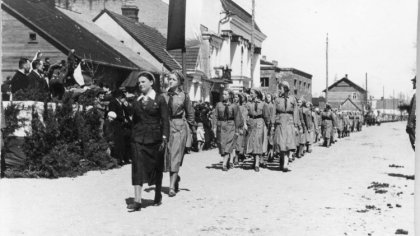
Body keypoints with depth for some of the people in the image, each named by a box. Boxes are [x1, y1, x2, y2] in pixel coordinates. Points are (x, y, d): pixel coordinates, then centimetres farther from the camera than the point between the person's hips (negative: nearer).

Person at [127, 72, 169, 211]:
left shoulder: (159, 99, -1)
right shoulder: (136, 100, 10)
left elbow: (165, 120, -4)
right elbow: (133, 118, 16)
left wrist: (164, 138, -10)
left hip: (154, 138, -2)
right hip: (138, 138, 2)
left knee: (156, 168, 9)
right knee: (138, 168, -8)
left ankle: (158, 197, 27)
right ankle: (137, 201, -11)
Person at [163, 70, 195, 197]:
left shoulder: (184, 96, 0)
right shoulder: (164, 96, 7)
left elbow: (190, 113, 6)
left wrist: (191, 127, 6)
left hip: (179, 126, -4)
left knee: (175, 156, -7)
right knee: (167, 155, 8)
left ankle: (172, 187, -9)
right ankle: (176, 178, 30)